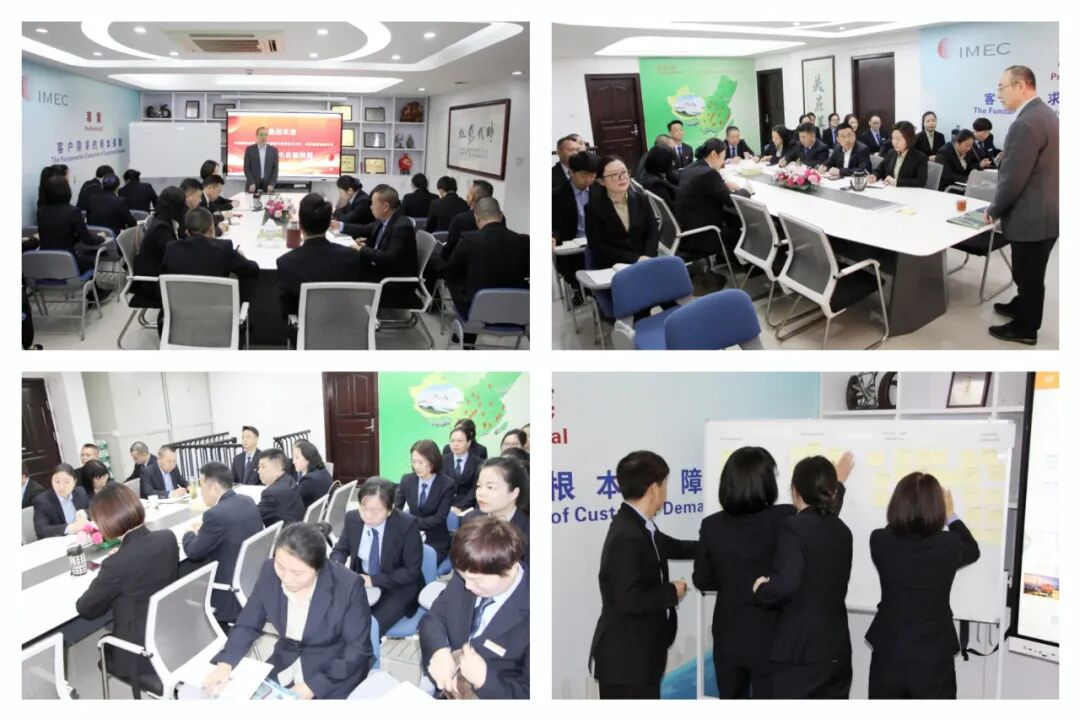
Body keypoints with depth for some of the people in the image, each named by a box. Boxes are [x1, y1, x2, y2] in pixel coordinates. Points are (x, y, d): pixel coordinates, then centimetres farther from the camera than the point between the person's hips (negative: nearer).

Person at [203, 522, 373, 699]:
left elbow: (357, 650, -16)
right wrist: (225, 663, -17)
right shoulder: (270, 572, -12)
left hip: (334, 674, -4)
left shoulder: (348, 585, -24)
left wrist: (314, 686, -23)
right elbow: (248, 624, -1)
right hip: (285, 664, 4)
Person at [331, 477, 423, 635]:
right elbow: (340, 550, 6)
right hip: (362, 582, 4)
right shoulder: (352, 518, -8)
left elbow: (412, 571, -16)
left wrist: (374, 580, -24)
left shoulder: (407, 525, -20)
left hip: (398, 589, -4)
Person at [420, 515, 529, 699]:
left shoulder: (530, 615, -25)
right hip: (440, 689, 5)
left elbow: (529, 693, -18)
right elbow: (433, 618, 2)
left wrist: (485, 678, -29)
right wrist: (439, 651, -18)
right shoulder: (466, 577, -7)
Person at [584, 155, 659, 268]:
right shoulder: (594, 208, -2)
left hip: (644, 264, 4)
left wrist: (647, 257, -13)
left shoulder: (641, 200, 12)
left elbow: (653, 232, 7)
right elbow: (598, 247, -7)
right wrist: (635, 259, -14)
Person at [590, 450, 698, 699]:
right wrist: (672, 592, -14)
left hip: (639, 654, 10)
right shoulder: (627, 536, -24)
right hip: (625, 657, -10)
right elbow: (630, 600, -29)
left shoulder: (640, 527, 7)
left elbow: (672, 547, 26)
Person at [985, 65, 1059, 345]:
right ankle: (1023, 306, 43)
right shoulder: (1045, 112, 8)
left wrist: (994, 210, -11)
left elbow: (1013, 179, -24)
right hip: (1046, 211, 10)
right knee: (1030, 272, 26)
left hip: (1031, 216, -10)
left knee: (1028, 274, 6)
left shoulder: (1025, 123, -25)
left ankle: (1025, 328, 19)